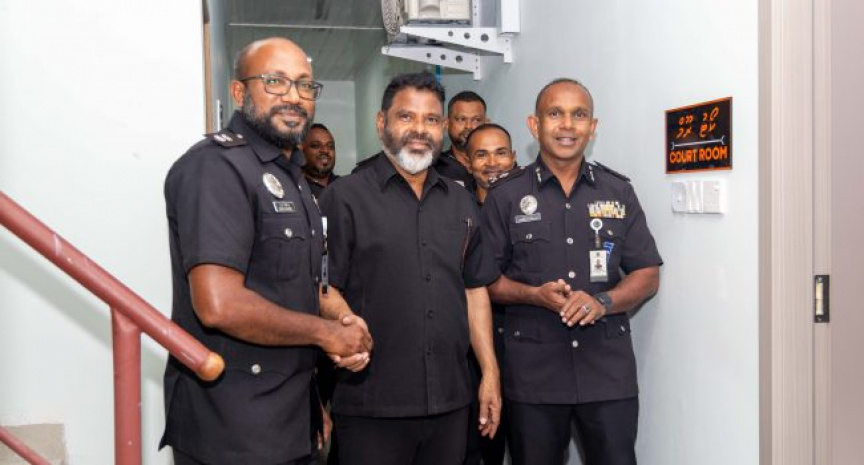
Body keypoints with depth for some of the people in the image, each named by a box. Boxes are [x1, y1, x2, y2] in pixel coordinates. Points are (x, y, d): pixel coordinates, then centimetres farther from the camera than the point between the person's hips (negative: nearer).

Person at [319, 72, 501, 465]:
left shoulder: (461, 202, 12)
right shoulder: (345, 198, -5)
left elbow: (474, 290, 14)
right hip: (371, 407, -5)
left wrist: (490, 373, 9)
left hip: (451, 403, 5)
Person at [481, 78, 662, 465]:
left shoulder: (618, 192, 6)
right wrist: (535, 295, -16)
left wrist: (602, 301, -13)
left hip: (609, 366, 1)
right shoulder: (505, 195, 1)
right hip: (531, 369, -1)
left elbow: (647, 275, 6)